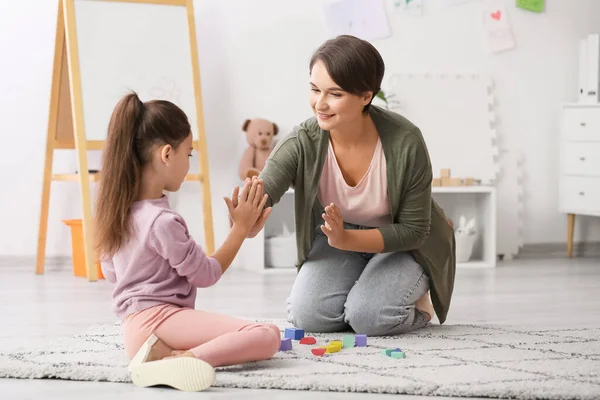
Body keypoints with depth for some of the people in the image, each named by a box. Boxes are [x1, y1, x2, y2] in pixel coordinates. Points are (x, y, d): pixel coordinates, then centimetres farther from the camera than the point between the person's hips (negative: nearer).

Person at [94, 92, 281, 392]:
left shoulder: (118, 209, 7)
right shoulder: (163, 221, -19)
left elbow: (110, 271, 22)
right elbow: (207, 275, -7)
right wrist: (241, 227, -1)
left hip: (134, 326, 10)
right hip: (159, 319, -10)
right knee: (267, 336, -22)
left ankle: (161, 352, -3)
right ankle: (176, 359, -31)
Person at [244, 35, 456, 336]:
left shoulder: (405, 142, -29)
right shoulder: (302, 142, -24)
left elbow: (414, 230, -21)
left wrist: (346, 240, -35)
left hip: (401, 244, -3)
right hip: (337, 237, 3)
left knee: (369, 317, -25)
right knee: (308, 315, -18)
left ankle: (416, 304, 9)